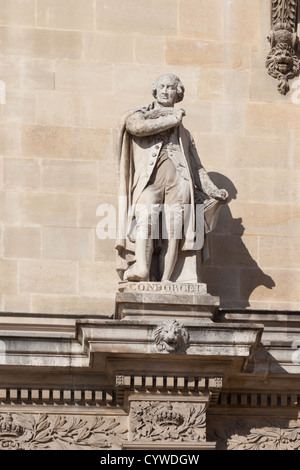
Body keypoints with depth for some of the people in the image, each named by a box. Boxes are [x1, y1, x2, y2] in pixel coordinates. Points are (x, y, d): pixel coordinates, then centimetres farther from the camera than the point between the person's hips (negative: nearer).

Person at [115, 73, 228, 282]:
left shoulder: (183, 132, 33)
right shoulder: (142, 114, 24)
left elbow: (196, 166, 28)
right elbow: (137, 126, -2)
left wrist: (212, 191, 15)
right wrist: (171, 120, 7)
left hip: (179, 177, 3)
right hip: (149, 176, -2)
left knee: (174, 227, -14)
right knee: (145, 218, -26)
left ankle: (164, 282, -23)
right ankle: (141, 269, -40)